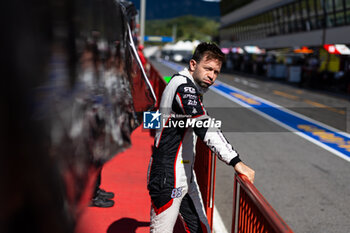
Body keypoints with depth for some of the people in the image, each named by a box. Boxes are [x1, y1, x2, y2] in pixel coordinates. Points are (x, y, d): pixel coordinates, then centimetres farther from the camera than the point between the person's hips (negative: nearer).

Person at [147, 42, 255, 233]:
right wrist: (235, 161, -36)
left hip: (185, 176, 10)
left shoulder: (192, 88, 13)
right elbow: (204, 127, -30)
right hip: (167, 177, -10)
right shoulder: (183, 86, -18)